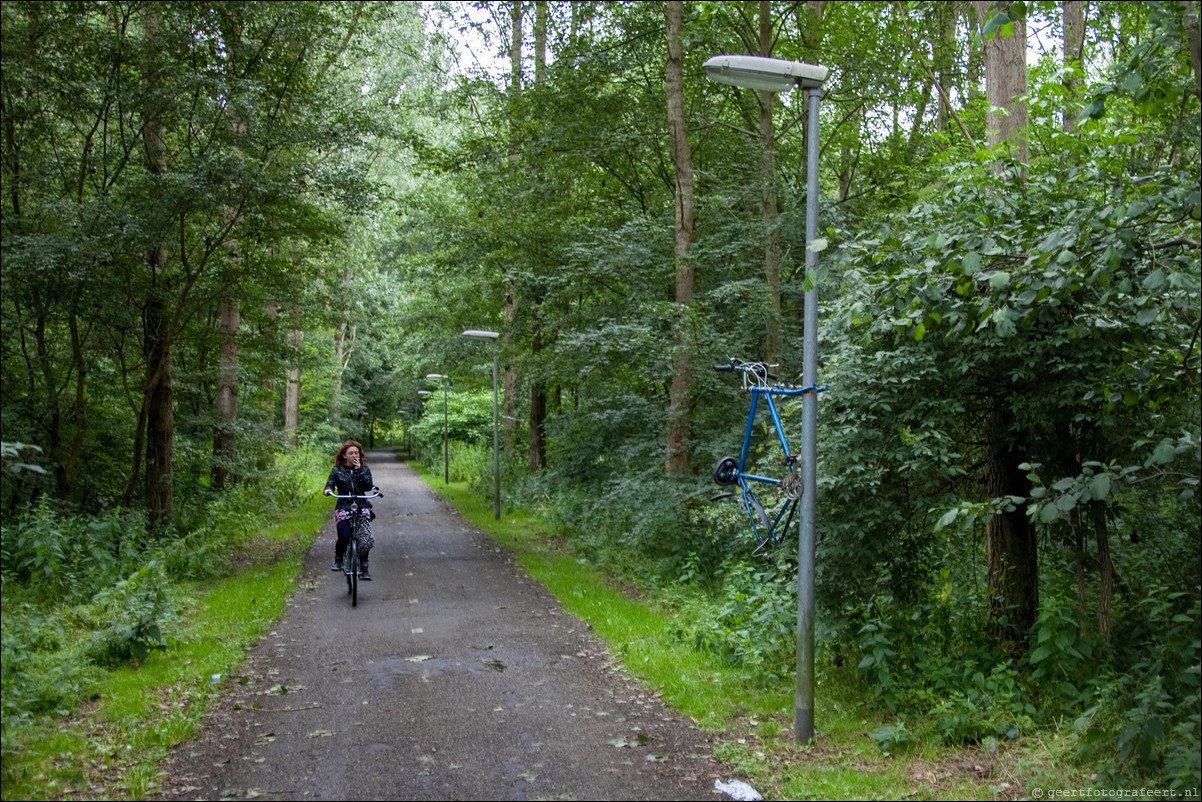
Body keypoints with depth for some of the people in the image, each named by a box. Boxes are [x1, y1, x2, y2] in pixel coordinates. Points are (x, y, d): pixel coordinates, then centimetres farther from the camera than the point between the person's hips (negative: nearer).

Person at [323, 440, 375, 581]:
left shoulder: (364, 469, 8)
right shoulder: (337, 470, 7)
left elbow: (368, 487, -6)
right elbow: (330, 485, -3)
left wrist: (359, 469, -11)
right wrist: (328, 490, -26)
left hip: (361, 506, 1)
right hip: (343, 507, -1)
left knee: (366, 539, -15)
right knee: (344, 537, -22)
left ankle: (363, 568, 2)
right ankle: (338, 560, 8)